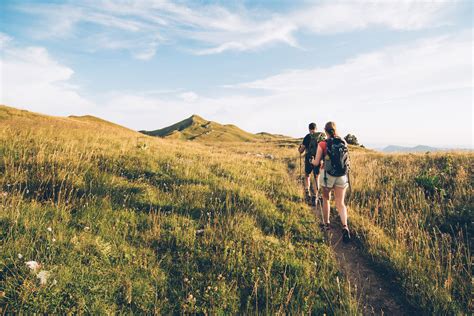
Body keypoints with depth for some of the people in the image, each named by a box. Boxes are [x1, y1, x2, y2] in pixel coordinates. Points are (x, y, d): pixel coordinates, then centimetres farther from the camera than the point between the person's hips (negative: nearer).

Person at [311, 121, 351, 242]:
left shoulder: (323, 144, -10)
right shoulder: (344, 142, 1)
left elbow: (316, 163, -7)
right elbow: (345, 159, 13)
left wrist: (312, 161, 17)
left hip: (328, 175, -2)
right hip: (342, 176, 3)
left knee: (326, 200, 19)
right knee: (340, 203, 7)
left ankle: (326, 224, 30)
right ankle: (345, 226, -12)